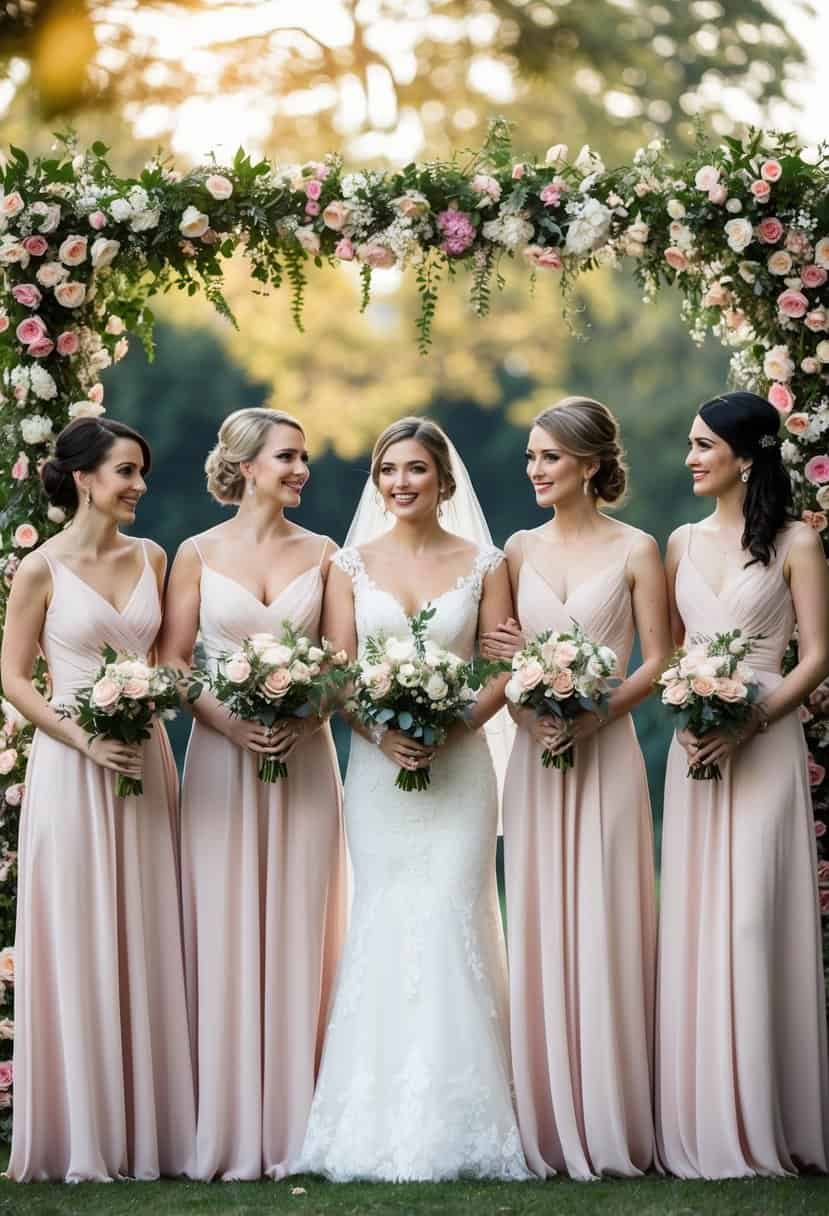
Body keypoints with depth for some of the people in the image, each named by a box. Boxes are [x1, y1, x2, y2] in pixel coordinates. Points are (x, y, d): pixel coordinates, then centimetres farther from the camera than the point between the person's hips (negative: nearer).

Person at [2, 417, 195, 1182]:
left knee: (146, 943, 6)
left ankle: (148, 1128, 13)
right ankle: (80, 1139, 5)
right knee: (76, 944, -2)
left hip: (145, 762, 5)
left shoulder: (151, 559, 8)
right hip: (72, 768, -5)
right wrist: (83, 739, -14)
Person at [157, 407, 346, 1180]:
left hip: (304, 759, 1)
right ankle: (231, 1131, 5)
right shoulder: (199, 555, 3)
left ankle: (294, 1127, 7)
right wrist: (227, 720, -13)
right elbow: (170, 663, 1)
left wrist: (306, 712, -12)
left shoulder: (321, 555, 7)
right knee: (225, 935, -1)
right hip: (222, 760, -1)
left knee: (297, 934, 2)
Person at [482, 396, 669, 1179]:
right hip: (533, 755, 3)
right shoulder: (519, 550, 10)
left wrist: (596, 716, -15)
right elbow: (494, 648, 11)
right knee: (537, 931, 3)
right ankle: (546, 1123, 8)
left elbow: (658, 661, -3)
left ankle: (608, 1127, 5)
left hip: (605, 755, -3)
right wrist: (513, 668, -10)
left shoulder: (634, 550, 0)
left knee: (602, 932, -2)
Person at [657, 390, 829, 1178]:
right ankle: (701, 1120, 8)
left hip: (764, 744, -5)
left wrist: (752, 720, -17)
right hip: (692, 745, 5)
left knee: (752, 919, -7)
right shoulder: (682, 544, 12)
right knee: (692, 919, 3)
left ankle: (762, 1120, 1)